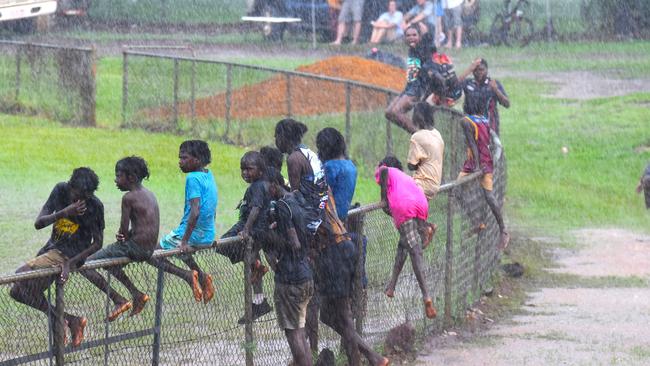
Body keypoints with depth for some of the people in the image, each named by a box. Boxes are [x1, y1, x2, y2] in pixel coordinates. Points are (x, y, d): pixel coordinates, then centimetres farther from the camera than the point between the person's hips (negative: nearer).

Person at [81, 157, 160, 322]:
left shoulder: (129, 197, -14)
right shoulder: (149, 194, 12)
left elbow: (123, 230, -14)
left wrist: (122, 236, 9)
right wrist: (127, 234, 1)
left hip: (135, 247, -9)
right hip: (149, 250, 9)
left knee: (85, 265, -5)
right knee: (108, 261, 34)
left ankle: (119, 301, -6)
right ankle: (137, 295, 27)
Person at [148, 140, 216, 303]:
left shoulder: (193, 178, -18)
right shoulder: (209, 175, 8)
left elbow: (195, 212, -27)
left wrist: (184, 241, -25)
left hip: (193, 234, -8)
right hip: (207, 237, 8)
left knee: (152, 255, 1)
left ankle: (188, 275, -16)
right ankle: (201, 276, 18)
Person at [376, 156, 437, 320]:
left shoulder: (384, 171, 22)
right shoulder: (405, 176, 38)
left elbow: (384, 171, -3)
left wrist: (384, 200, 0)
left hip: (403, 206, -6)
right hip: (421, 204, 6)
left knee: (414, 251, -11)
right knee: (403, 244, 23)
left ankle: (426, 296, -20)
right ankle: (392, 286, 24)